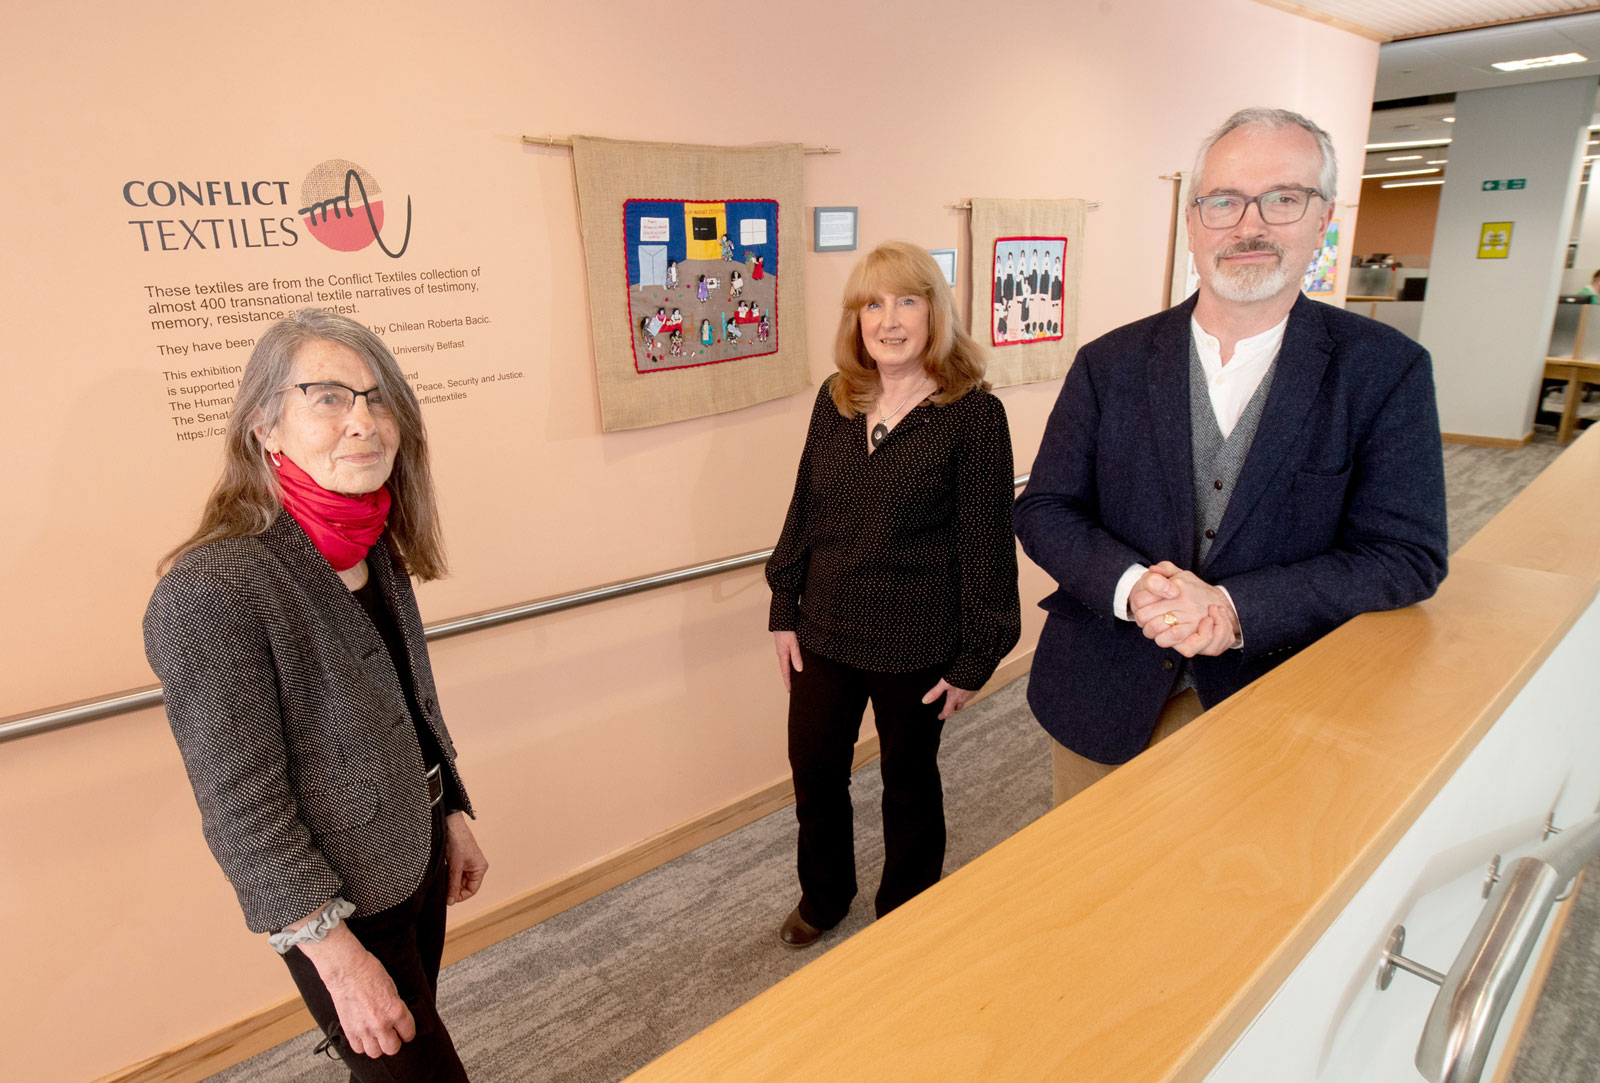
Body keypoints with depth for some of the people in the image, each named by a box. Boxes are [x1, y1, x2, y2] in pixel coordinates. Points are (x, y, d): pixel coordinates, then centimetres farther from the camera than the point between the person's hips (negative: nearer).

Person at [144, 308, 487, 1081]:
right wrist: (340, 957, -19)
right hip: (339, 903, -7)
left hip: (417, 862, 7)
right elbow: (241, 807, -22)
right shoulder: (212, 591, -25)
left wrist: (453, 817, 13)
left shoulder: (374, 551, -3)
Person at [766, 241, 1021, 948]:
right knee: (814, 769, 17)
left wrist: (974, 659, -9)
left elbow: (986, 542, -11)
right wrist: (785, 613, 7)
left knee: (909, 781, 16)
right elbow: (803, 511, 7)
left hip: (915, 646, -4)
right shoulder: (835, 399, 1)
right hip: (824, 632, 5)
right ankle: (824, 896, 47)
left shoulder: (973, 413, -13)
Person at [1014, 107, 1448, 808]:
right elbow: (1042, 510, -3)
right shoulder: (1109, 364, -3)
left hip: (1271, 705, -1)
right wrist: (1131, 586, -23)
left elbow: (1407, 553, -9)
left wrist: (1235, 607, -23)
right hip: (1103, 702, 2)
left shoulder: (1385, 372, -6)